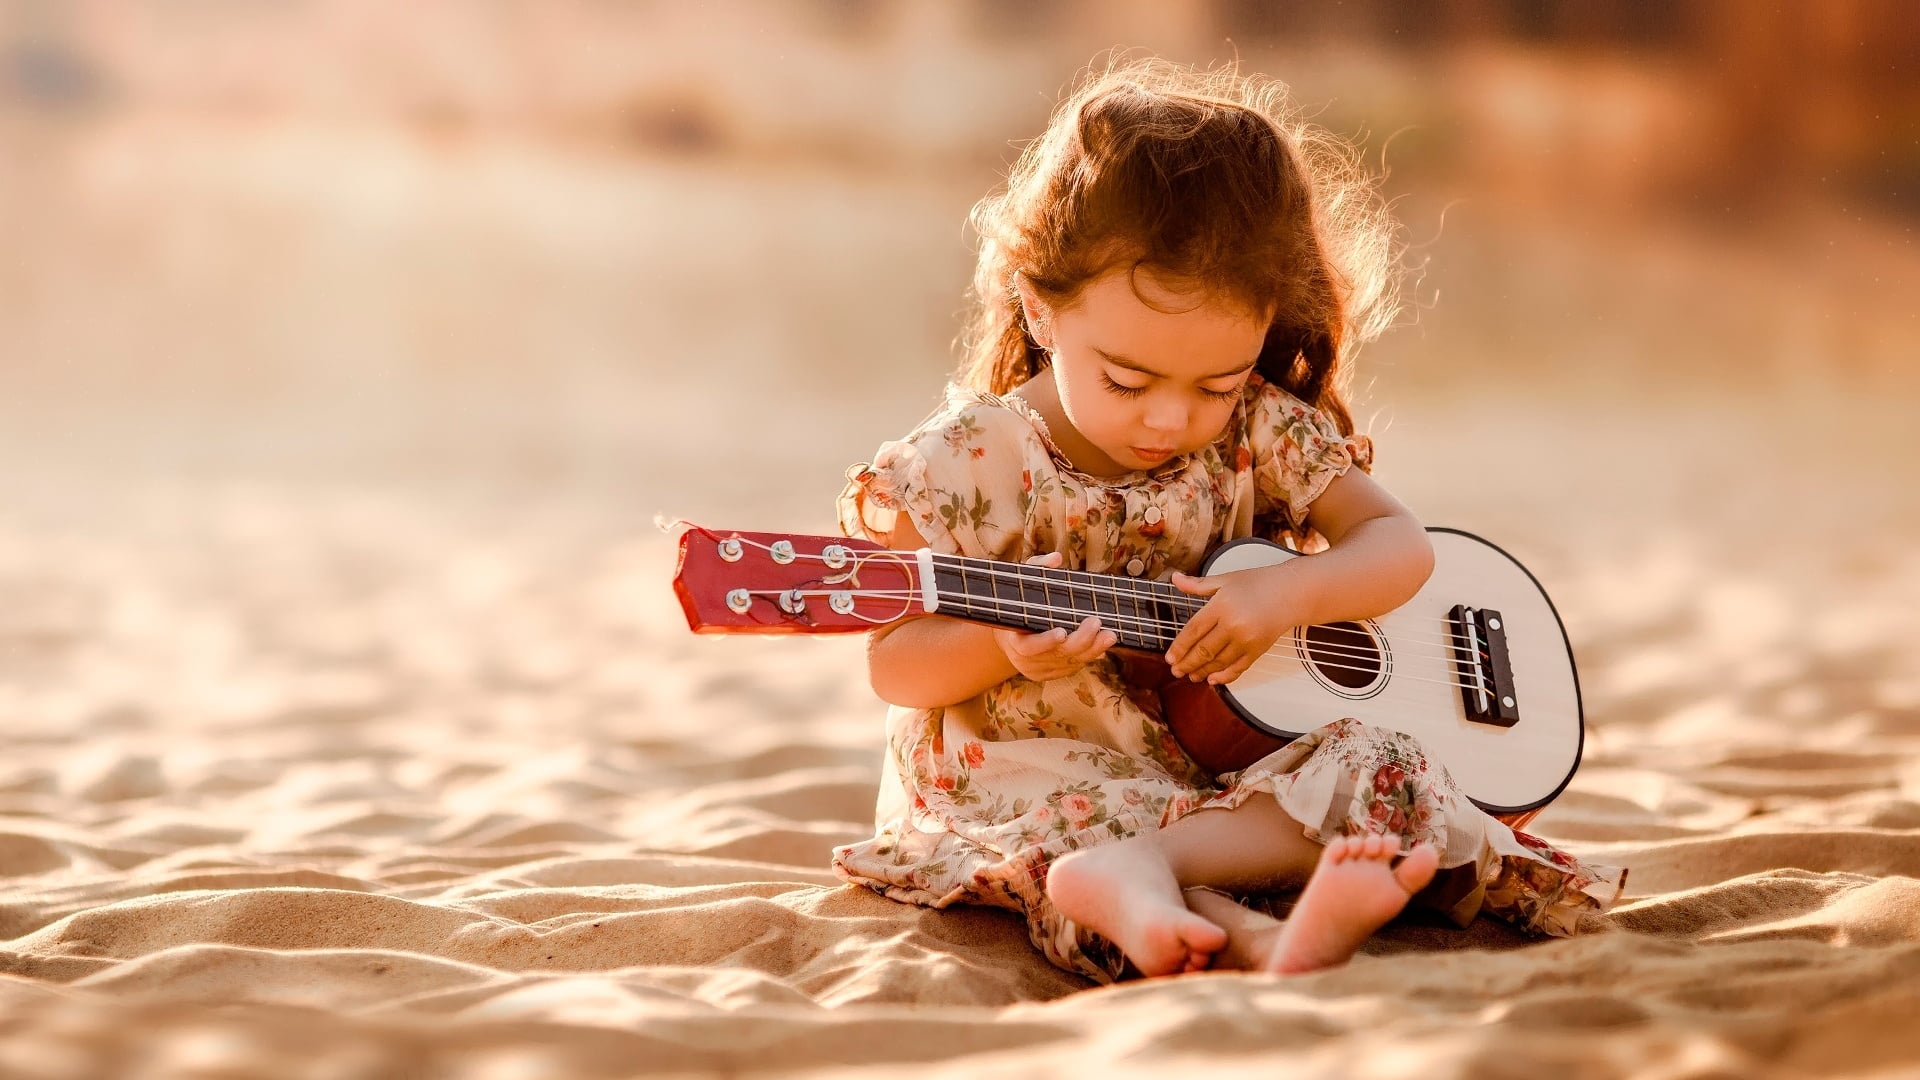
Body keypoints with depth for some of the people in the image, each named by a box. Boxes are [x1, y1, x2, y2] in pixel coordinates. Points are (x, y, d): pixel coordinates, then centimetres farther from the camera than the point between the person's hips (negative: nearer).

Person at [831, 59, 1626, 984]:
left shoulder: (1259, 434, 2)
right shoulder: (965, 465, -8)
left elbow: (1401, 547, 2)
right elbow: (893, 667, -5)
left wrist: (1285, 594, -19)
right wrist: (1001, 645, -28)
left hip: (1221, 772, 4)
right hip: (1033, 780, -3)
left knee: (1381, 768, -22)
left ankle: (1132, 870, -41)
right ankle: (1261, 938, -58)